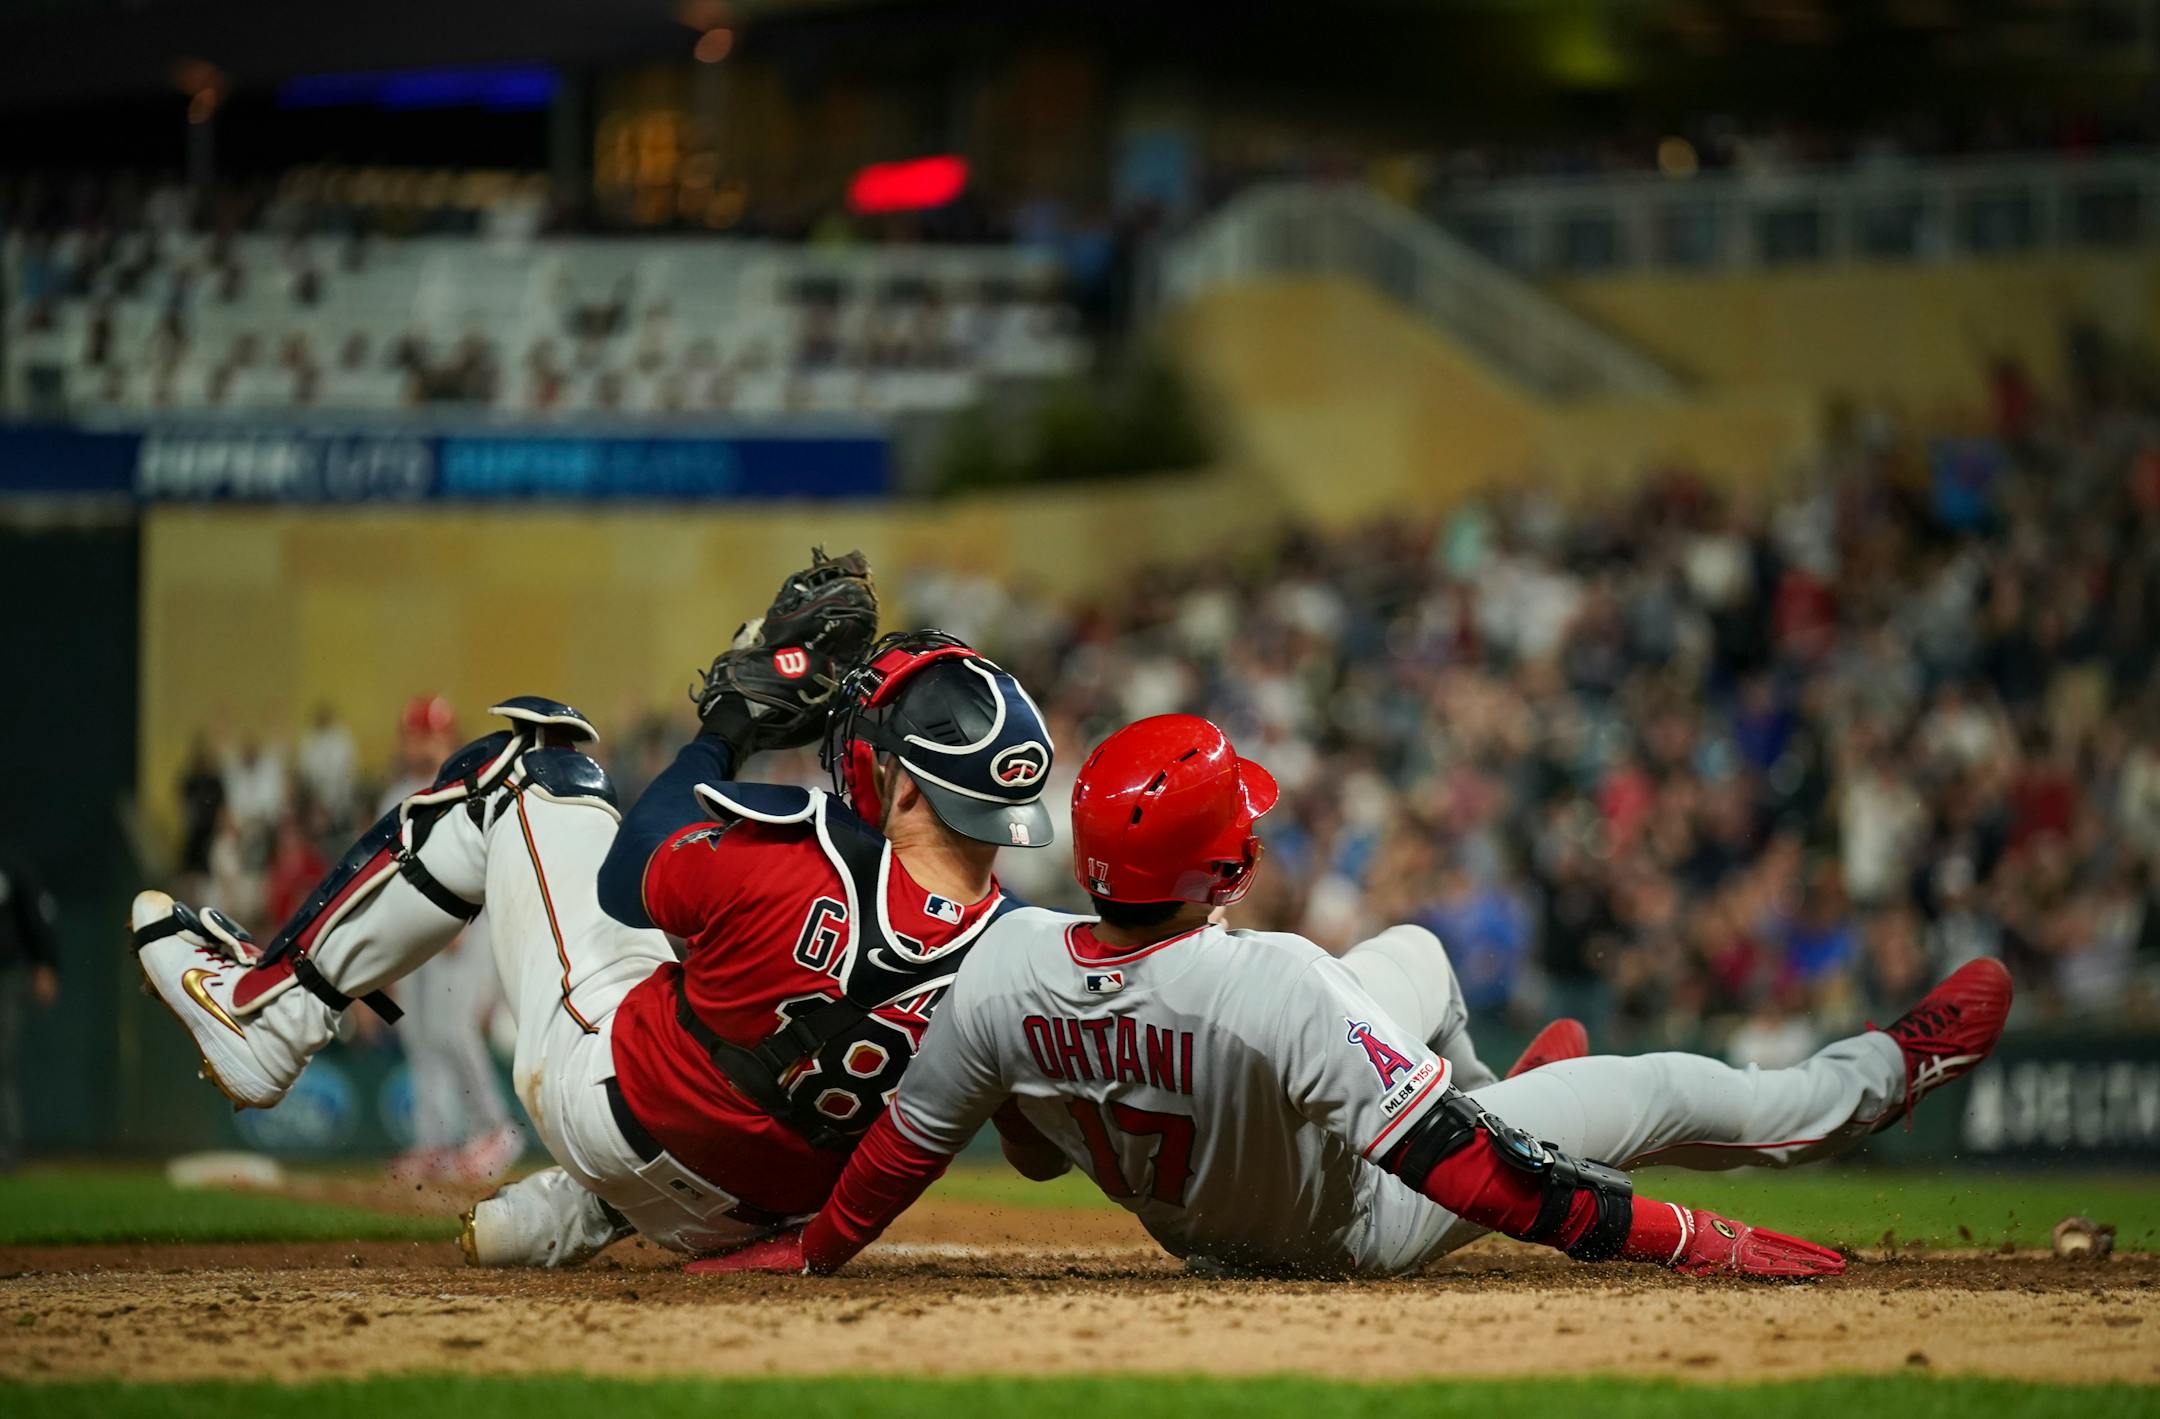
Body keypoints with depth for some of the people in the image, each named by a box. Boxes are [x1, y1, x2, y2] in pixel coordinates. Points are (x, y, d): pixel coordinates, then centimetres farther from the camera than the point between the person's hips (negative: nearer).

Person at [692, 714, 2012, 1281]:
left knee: (1416, 951, 27)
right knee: (1668, 1091, 11)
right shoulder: (1273, 984, -44)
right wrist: (1681, 1240, -34)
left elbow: (909, 1144, -14)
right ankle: (1881, 1075, 38)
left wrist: (811, 1252, 5)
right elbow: (1457, 1164, -39)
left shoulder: (1009, 966, -29)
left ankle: (1494, 1084, 59)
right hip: (1356, 1227, -6)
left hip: (1192, 1224, 6)